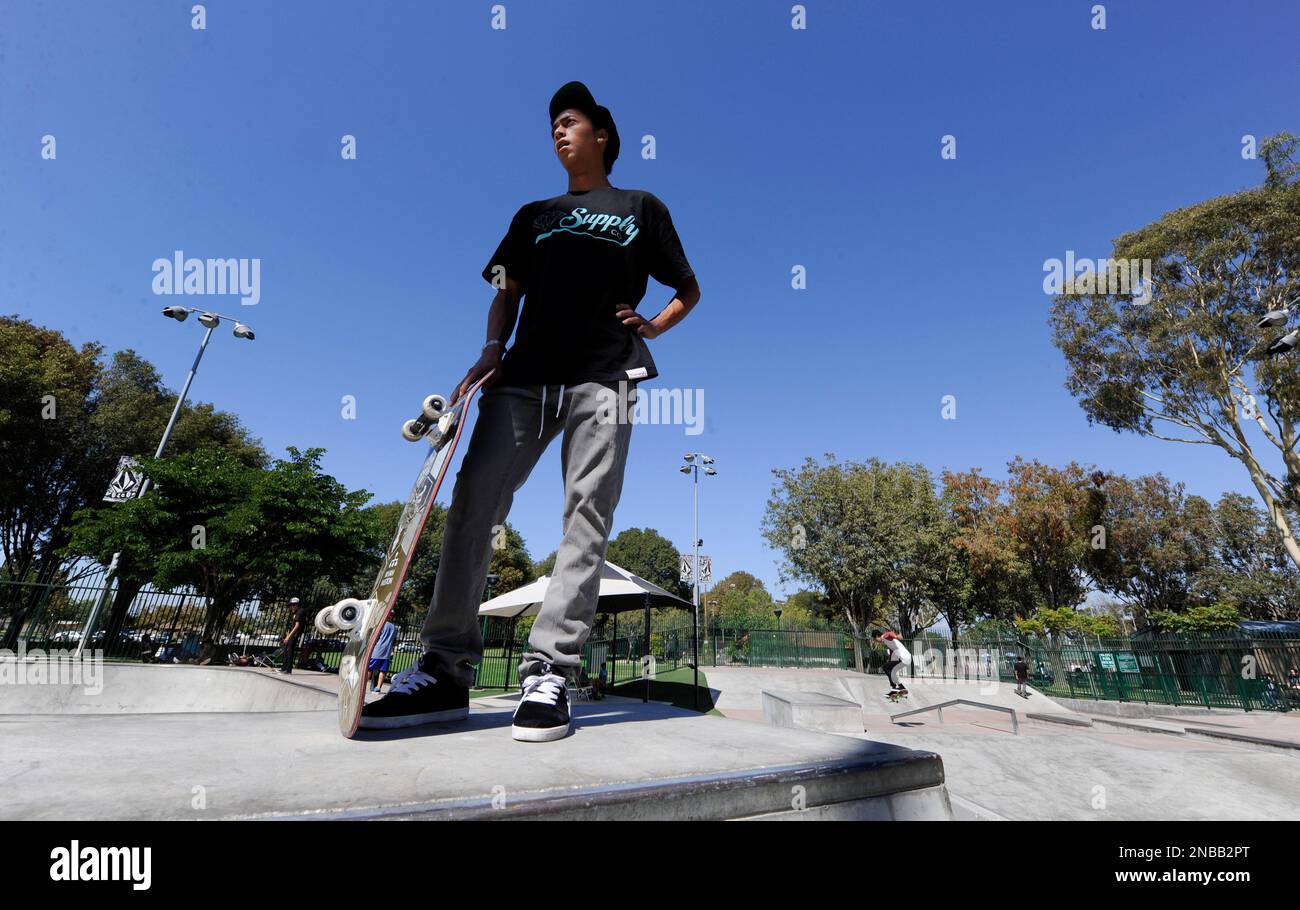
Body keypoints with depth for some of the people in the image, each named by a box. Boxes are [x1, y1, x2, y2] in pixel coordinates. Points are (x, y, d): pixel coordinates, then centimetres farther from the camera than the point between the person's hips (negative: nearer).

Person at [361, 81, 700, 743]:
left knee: (587, 515, -12)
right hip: (524, 374, 3)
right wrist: (493, 349, 0)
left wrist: (651, 328, 3)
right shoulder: (533, 216, 27)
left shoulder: (642, 208, 20)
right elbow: (506, 293, 19)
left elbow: (689, 291, 22)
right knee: (473, 500, -10)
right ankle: (446, 669, -6)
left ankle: (547, 670, -9)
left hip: (603, 378, -2)